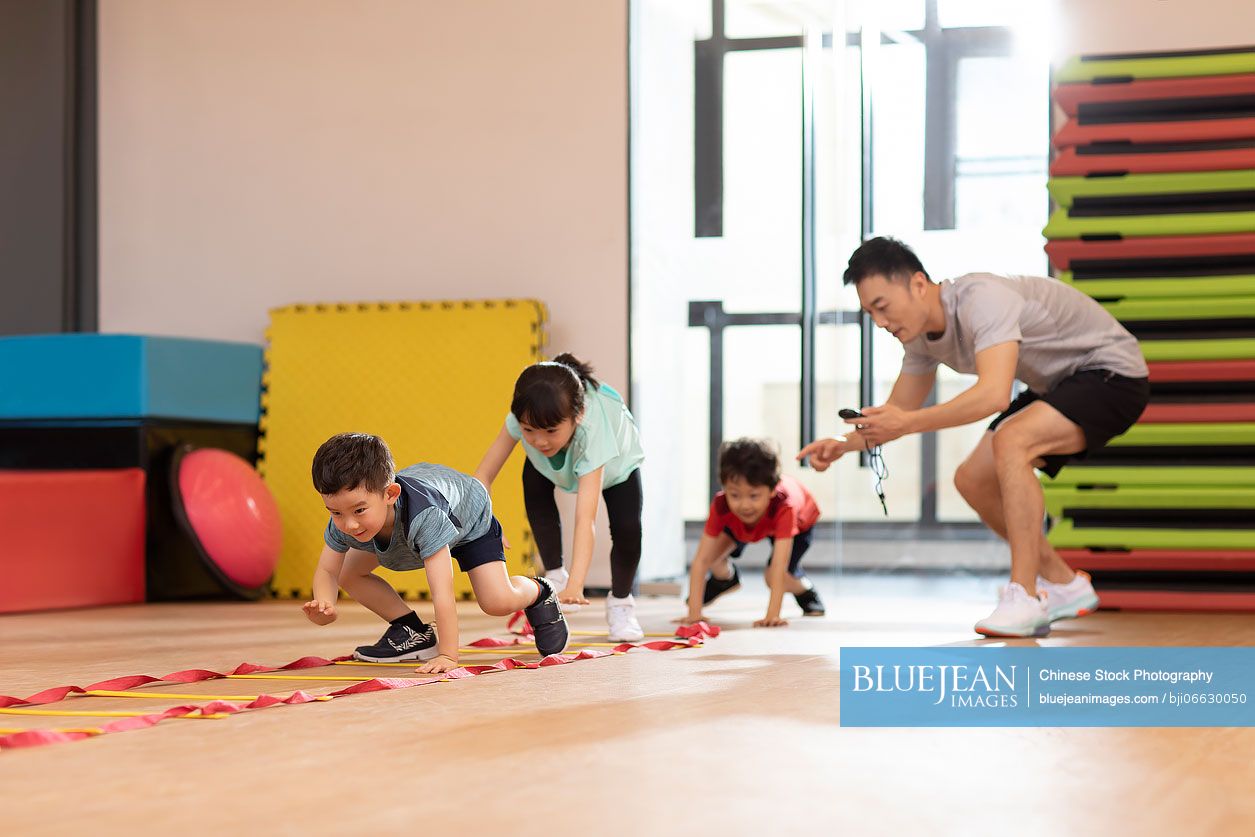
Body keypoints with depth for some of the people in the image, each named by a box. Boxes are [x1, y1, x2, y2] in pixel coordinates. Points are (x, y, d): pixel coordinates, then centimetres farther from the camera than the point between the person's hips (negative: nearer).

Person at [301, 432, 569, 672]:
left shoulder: (423, 516, -50)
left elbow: (442, 592, -50)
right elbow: (327, 571, -21)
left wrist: (447, 656, -52)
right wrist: (324, 603, -44)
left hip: (470, 516, -5)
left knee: (498, 602, -21)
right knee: (348, 574, -10)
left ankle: (538, 593, 15)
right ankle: (415, 634, 5)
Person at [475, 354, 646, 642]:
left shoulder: (591, 434, -49)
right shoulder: (524, 418, -40)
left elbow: (585, 520, -55)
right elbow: (483, 475, -35)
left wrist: (575, 586, -63)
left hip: (615, 461, -3)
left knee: (627, 529, -22)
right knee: (534, 486, -26)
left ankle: (620, 602, 8)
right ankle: (554, 575, -2)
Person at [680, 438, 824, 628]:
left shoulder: (784, 506, -49)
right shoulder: (721, 506, -40)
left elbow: (779, 567, -52)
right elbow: (701, 560, -40)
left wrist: (772, 616, -59)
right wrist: (694, 613, -48)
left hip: (798, 522, -3)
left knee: (774, 576, -24)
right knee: (713, 552, -16)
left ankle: (806, 592, 12)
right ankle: (726, 578, 22)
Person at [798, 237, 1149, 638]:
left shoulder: (981, 301, -31)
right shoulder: (922, 333, -2)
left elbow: (994, 394, -45)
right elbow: (900, 410, 7)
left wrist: (909, 423, -45)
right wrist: (845, 443, -11)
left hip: (1111, 372, -10)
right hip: (1058, 385, 10)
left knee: (1010, 442, -32)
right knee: (973, 481, 3)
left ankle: (1024, 598, -27)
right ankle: (1064, 586, 17)